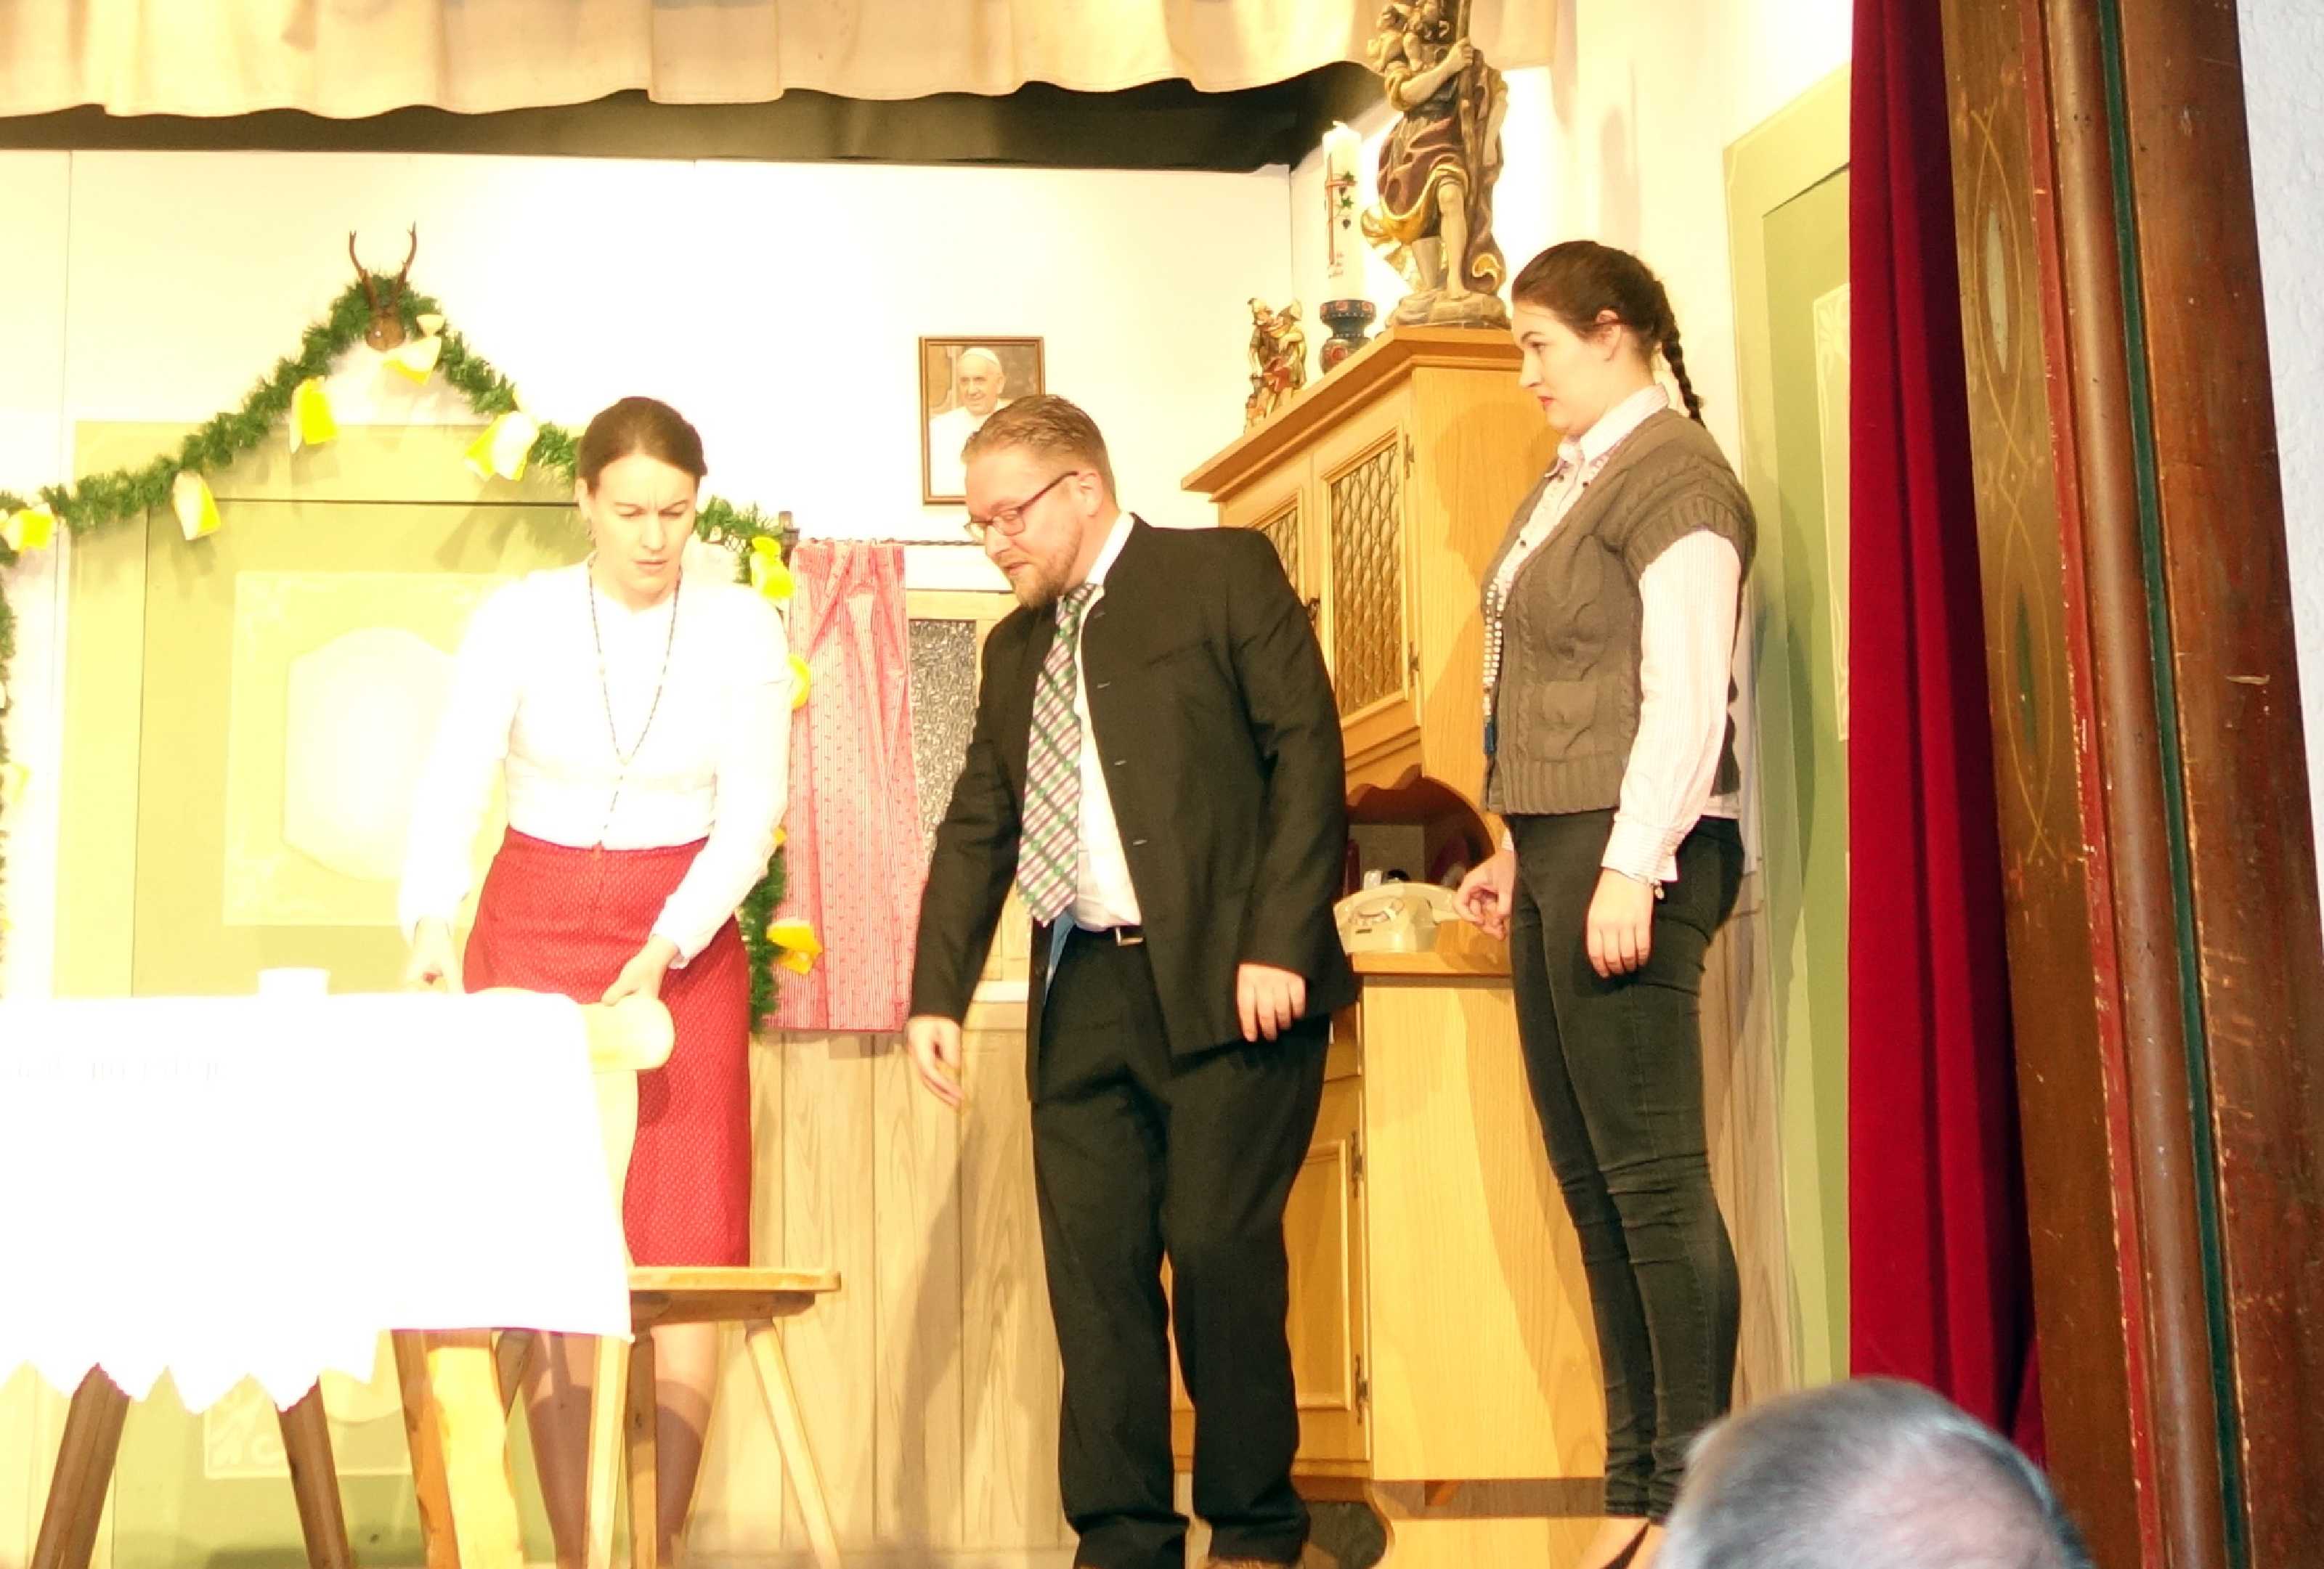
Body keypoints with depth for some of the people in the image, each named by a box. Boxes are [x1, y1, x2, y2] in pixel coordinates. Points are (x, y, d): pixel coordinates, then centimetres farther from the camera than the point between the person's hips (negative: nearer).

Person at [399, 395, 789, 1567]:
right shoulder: (520, 619, -4)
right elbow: (452, 786, -11)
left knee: (687, 1255, -5)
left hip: (686, 946, 0)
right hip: (532, 934, 0)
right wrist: (431, 923, -29)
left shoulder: (741, 626, -3)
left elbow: (751, 813, -7)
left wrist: (660, 955, -19)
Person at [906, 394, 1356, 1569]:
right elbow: (974, 831, 21)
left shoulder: (1224, 573, 3)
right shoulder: (1015, 649, 21)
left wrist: (1280, 943, -13)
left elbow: (1308, 750, -5)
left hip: (1224, 985, -6)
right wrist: (936, 993, 10)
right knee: (1094, 1272, 1)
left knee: (1217, 1247, -9)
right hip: (1081, 997, 6)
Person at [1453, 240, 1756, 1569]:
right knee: (1595, 1185, 8)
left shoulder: (1672, 470, -7)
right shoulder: (1575, 478, 19)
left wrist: (1631, 866, -20)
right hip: (1559, 856, 9)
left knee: (1652, 1178, -9)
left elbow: (1687, 692, -16)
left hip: (1630, 854, -9)